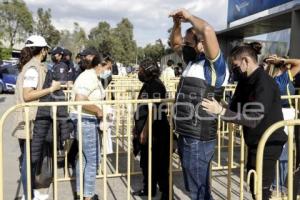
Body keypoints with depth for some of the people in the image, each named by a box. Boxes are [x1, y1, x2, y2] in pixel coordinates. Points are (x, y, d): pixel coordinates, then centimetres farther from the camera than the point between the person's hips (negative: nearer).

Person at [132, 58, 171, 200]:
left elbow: (153, 111, -23)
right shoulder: (147, 84, 13)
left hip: (155, 133, -10)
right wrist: (137, 127, 20)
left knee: (159, 164, 1)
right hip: (145, 131, 10)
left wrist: (144, 132, -23)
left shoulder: (156, 85, -17)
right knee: (146, 162, 18)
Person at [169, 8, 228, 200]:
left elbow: (208, 30, -31)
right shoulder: (194, 61, 11)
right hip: (187, 136, 9)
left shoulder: (214, 65, -14)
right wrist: (177, 24, 7)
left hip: (198, 139, -9)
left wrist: (189, 16, -14)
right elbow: (175, 43, 25)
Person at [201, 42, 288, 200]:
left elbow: (252, 120, -28)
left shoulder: (264, 83, -23)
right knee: (255, 186, 19)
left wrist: (221, 111, -33)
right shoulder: (245, 80, 5)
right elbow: (234, 108, 7)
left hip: (267, 144, -9)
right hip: (256, 142, 9)